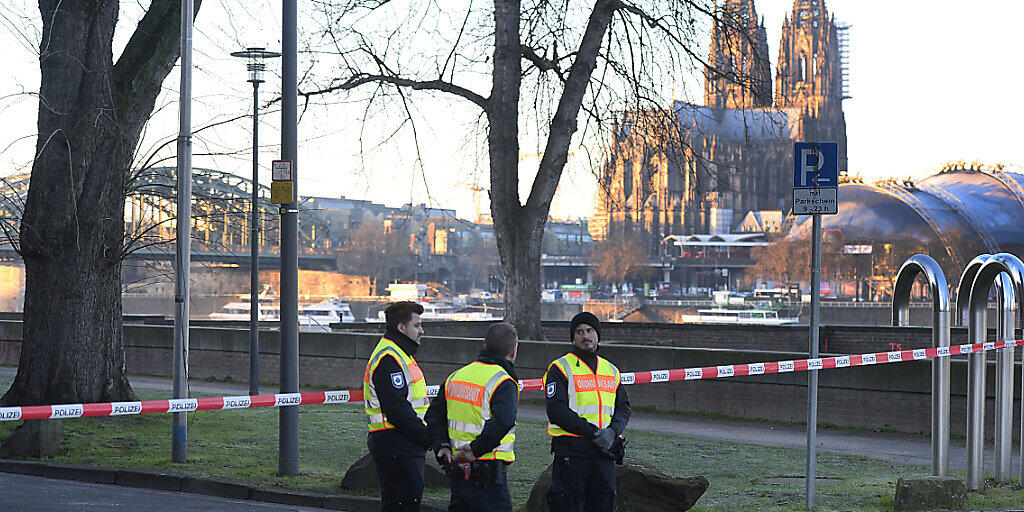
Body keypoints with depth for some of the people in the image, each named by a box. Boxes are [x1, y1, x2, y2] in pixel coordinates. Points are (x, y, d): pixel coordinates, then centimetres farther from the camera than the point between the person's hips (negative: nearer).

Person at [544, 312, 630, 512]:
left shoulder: (611, 370, 17)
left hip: (605, 452, 5)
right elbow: (557, 411, -12)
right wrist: (593, 433, -17)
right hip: (570, 453, -5)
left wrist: (613, 431, -7)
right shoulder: (560, 368, -2)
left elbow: (623, 408, 15)